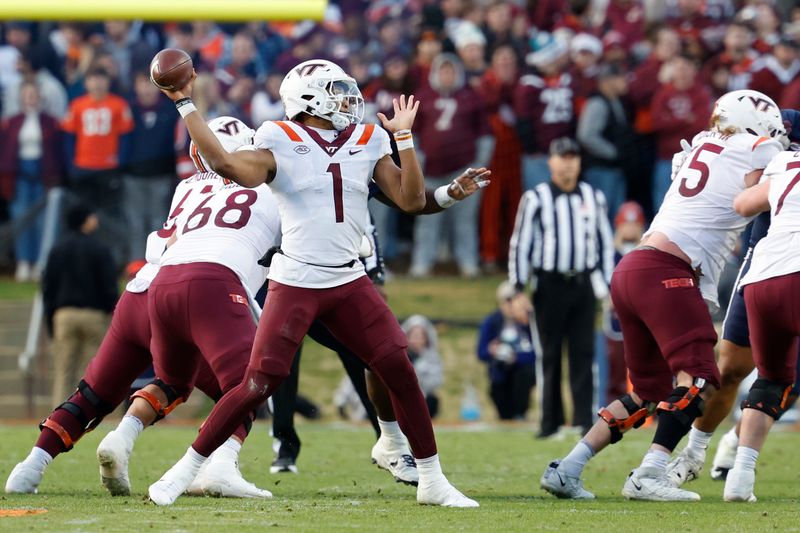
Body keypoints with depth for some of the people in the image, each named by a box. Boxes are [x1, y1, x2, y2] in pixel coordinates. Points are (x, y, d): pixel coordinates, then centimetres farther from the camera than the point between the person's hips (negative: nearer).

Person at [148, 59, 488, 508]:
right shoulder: (282, 145, -3)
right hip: (295, 284, -4)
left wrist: (405, 137, 0)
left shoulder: (366, 143, 9)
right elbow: (224, 164, -19)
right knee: (259, 385, -10)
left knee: (401, 372, -4)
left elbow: (411, 200, 5)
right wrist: (186, 105, -17)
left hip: (350, 283, 4)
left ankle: (432, 480, 8)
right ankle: (186, 470, 4)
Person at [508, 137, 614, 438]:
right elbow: (520, 245, 0)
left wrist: (607, 287, 10)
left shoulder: (594, 198, 10)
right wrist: (518, 289, -5)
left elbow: (605, 243, 16)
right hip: (549, 285, -2)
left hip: (583, 285, 2)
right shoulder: (536, 199, 0)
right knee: (550, 355, 2)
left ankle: (584, 420, -3)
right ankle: (550, 422, 7)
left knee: (583, 354, -3)